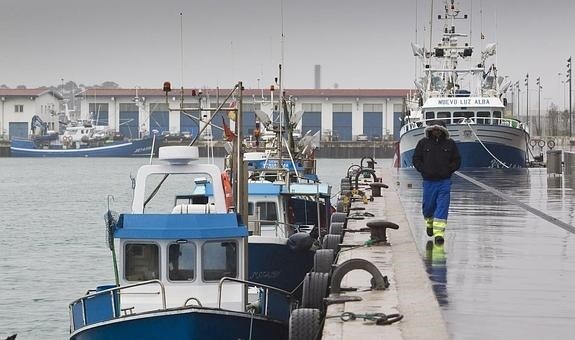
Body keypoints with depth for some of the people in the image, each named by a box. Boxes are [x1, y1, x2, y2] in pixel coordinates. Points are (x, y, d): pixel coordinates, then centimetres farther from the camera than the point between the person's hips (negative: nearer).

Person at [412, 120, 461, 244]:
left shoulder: (450, 144, 4)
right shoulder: (423, 143, 3)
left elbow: (457, 161, 10)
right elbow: (416, 159, 7)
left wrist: (448, 170, -5)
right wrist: (424, 170, -6)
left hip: (444, 181, -1)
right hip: (429, 181, 1)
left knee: (442, 207, -10)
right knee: (428, 206, 7)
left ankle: (439, 233, -12)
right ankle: (429, 222, 39)